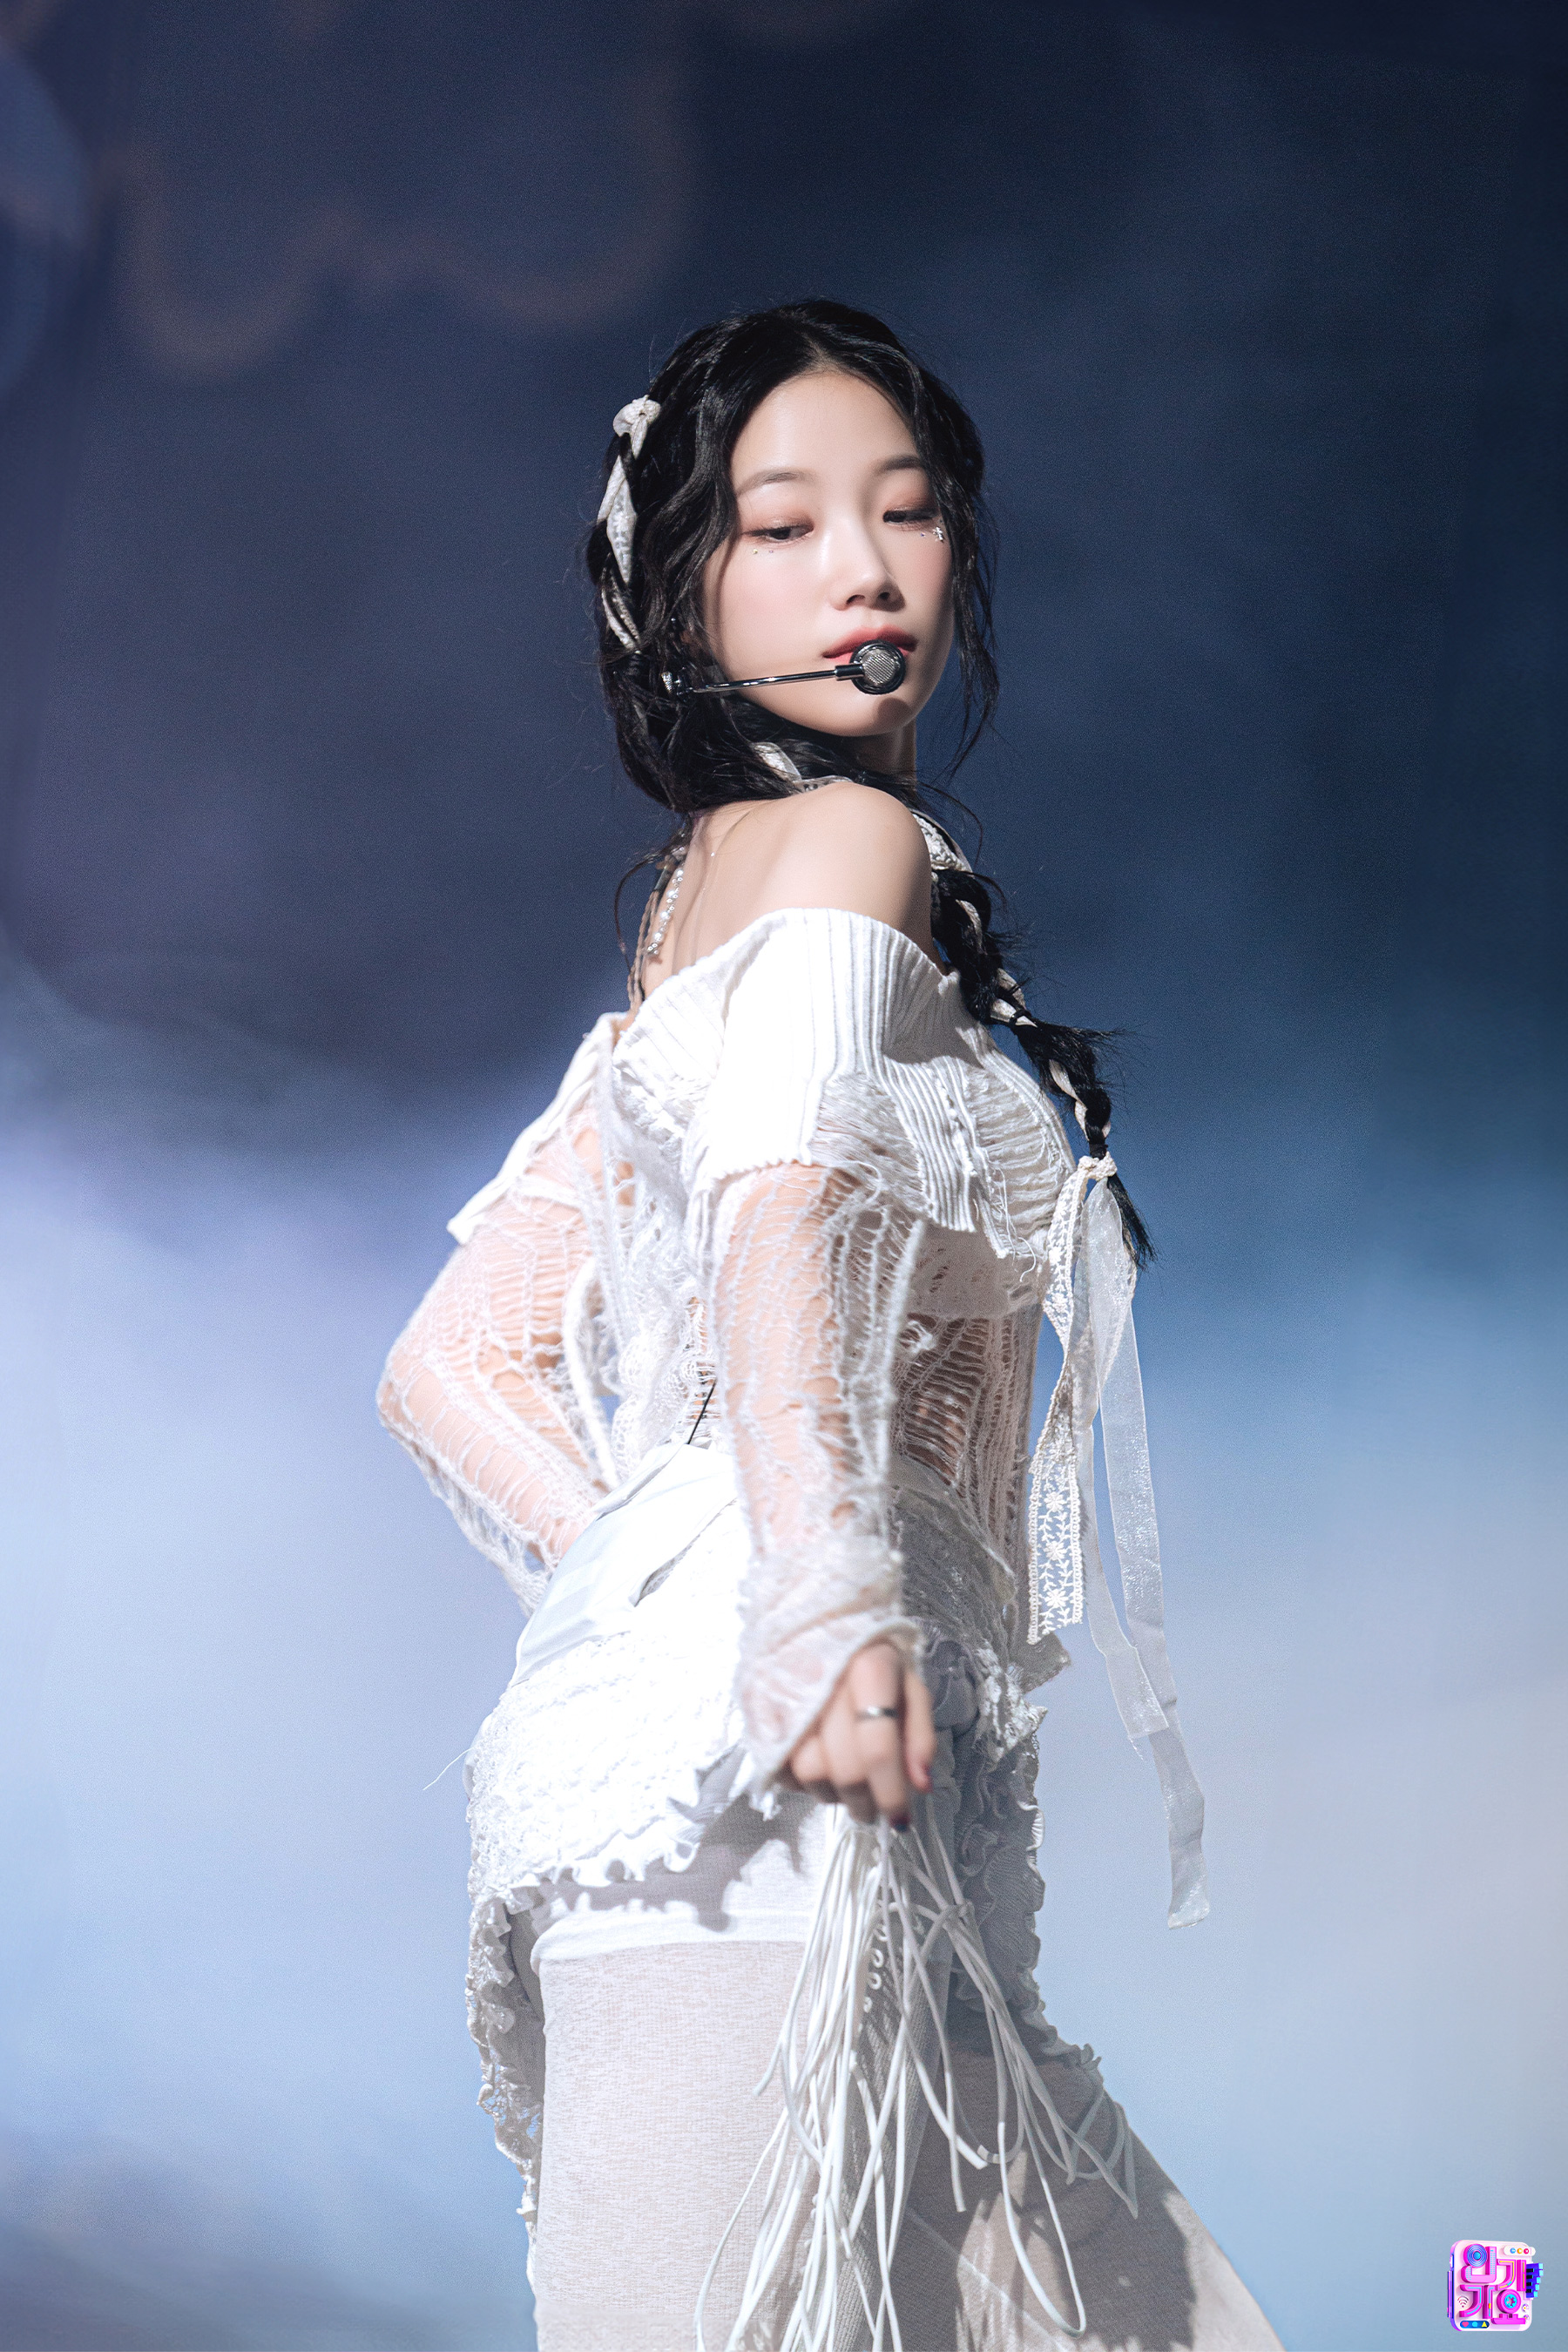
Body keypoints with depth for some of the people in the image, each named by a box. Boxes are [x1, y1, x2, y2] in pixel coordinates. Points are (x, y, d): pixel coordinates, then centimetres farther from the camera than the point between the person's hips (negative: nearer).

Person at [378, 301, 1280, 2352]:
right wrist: (825, 1596, -30)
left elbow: (449, 1370, 22)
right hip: (776, 1768, -9)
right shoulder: (850, 839, 1)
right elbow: (783, 1188, -20)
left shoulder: (696, 898, 26)